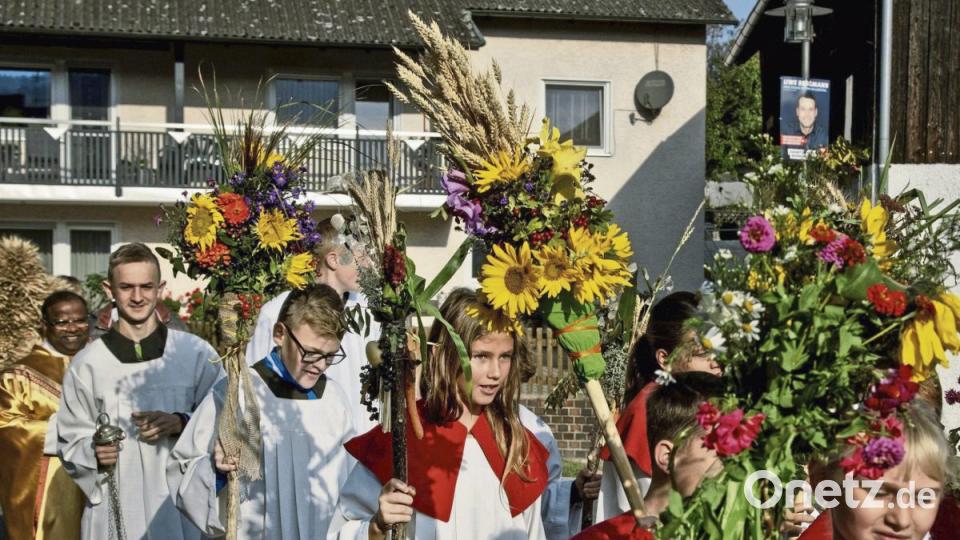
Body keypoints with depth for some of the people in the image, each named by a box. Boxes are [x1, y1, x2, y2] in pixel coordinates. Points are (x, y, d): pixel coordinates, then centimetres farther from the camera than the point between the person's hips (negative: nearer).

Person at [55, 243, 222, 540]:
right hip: (114, 508, 1)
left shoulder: (197, 353, -2)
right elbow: (70, 442, 6)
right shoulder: (87, 364, 1)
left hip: (182, 503, 0)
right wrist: (95, 454, -14)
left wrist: (180, 424, -12)